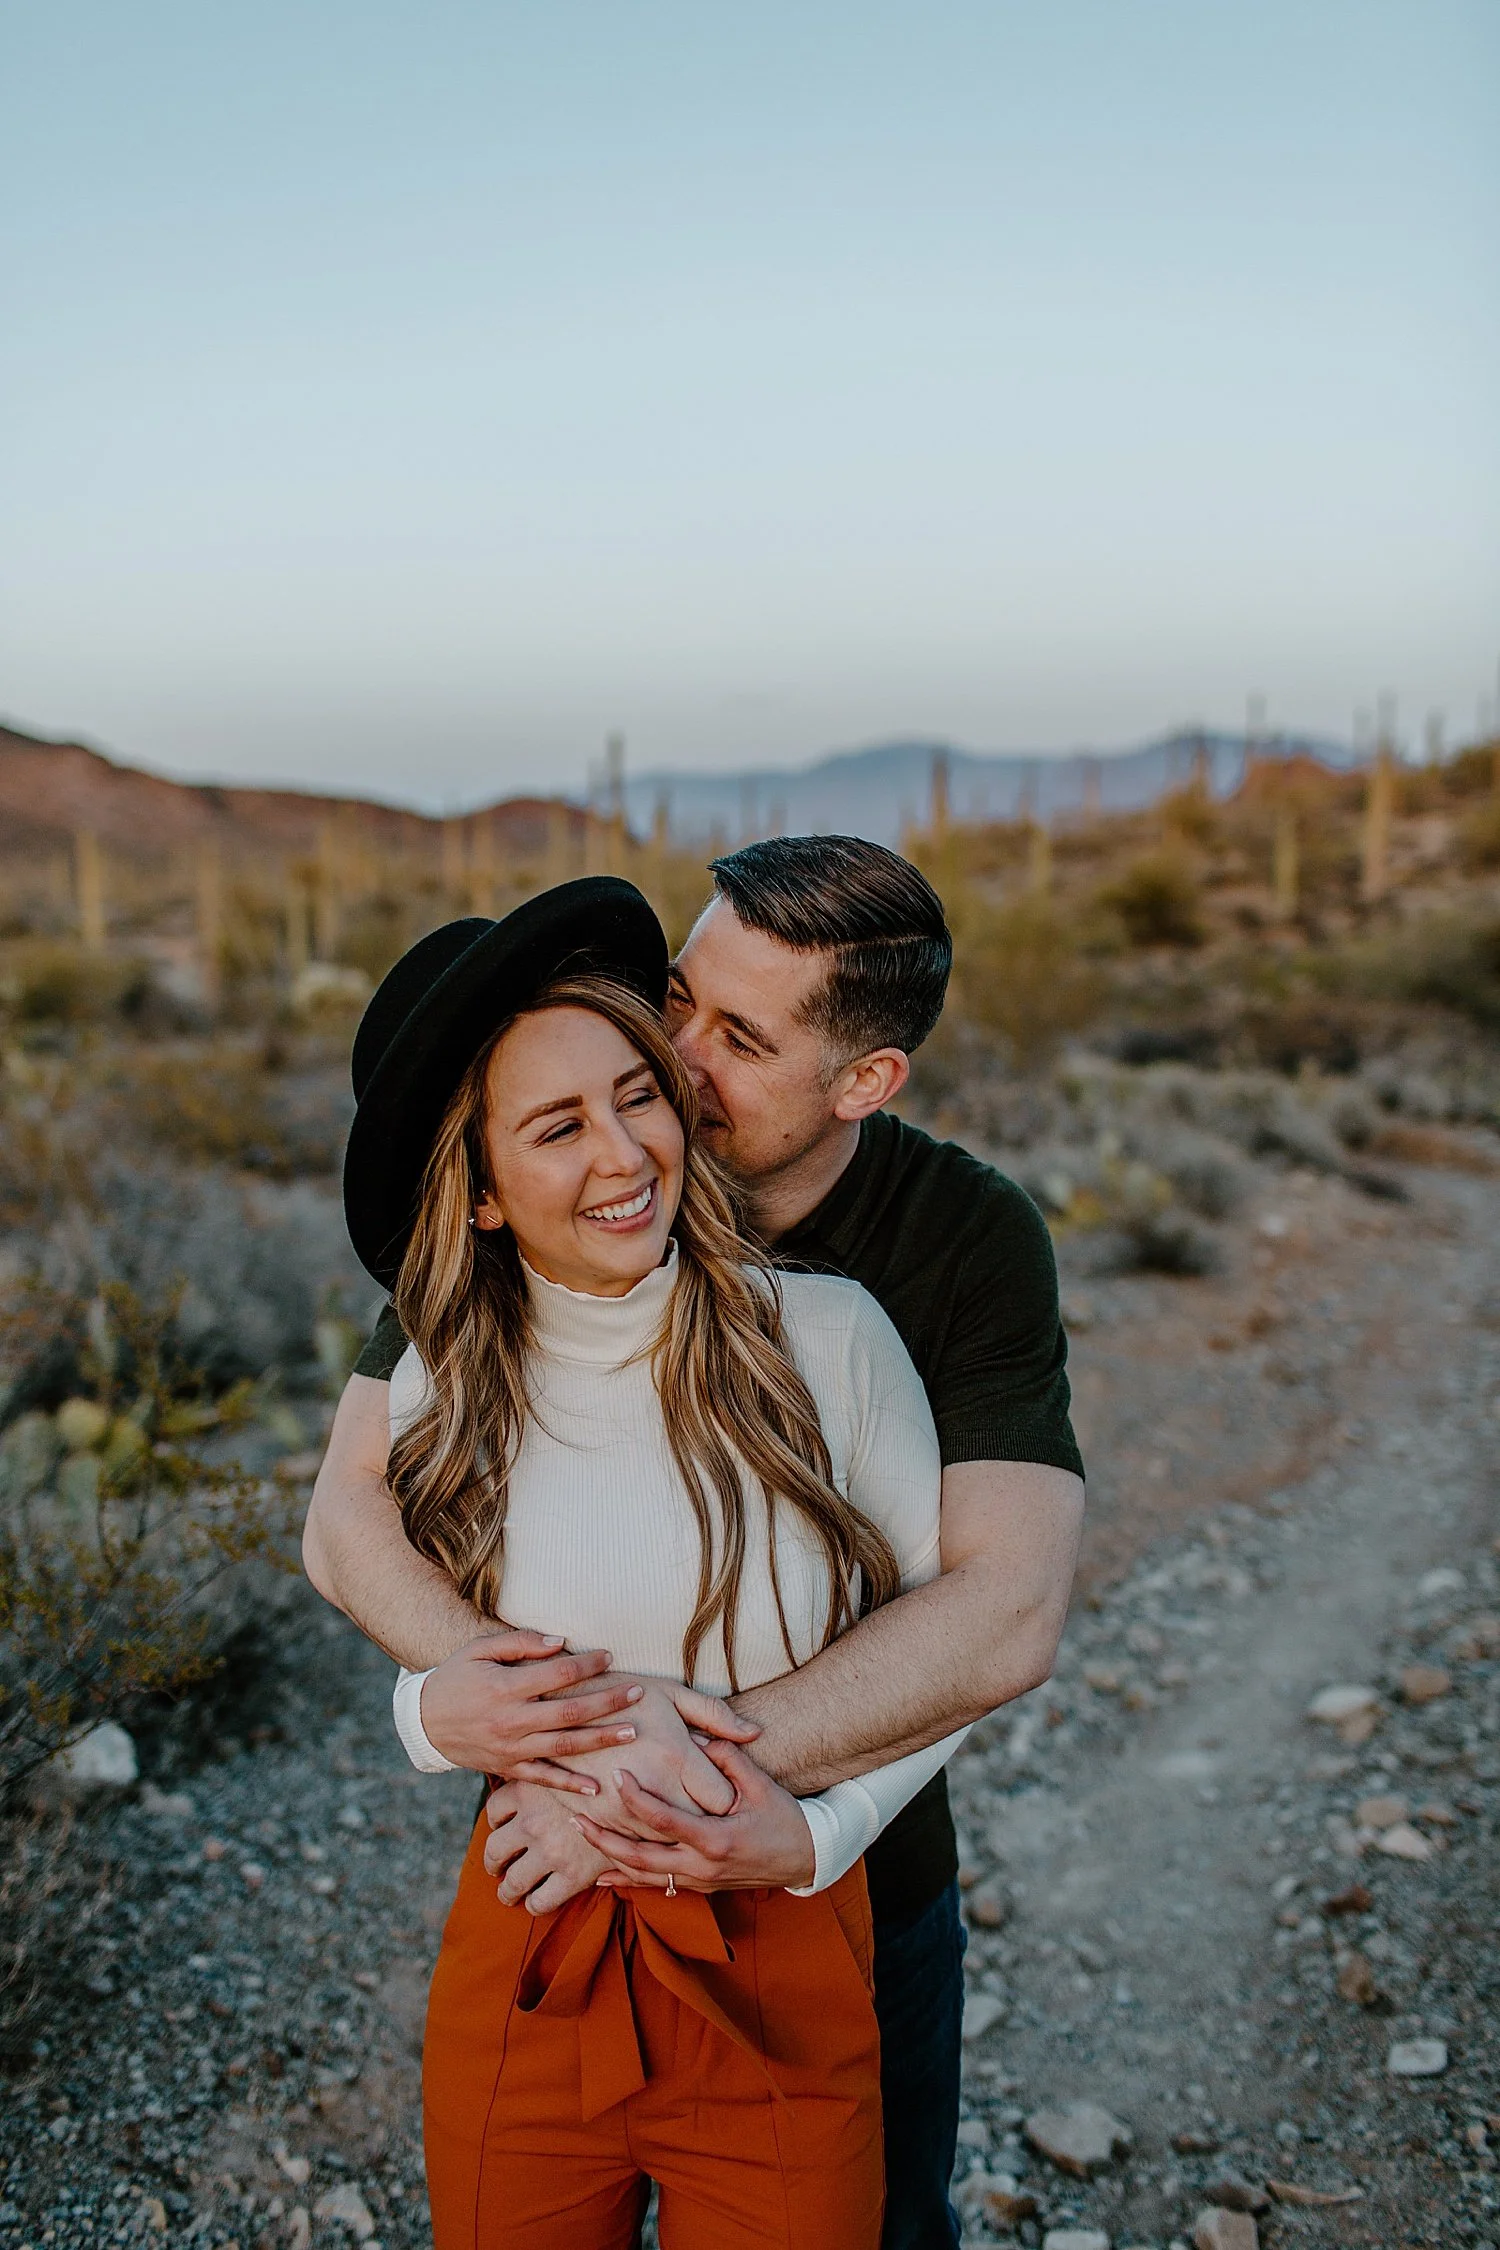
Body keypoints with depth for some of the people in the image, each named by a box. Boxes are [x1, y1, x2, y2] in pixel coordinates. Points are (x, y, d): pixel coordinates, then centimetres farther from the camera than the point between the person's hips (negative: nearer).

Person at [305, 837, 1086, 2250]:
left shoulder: (973, 1240, -20)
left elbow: (1007, 1612, -29)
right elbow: (351, 1512, -17)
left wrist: (647, 1771, -34)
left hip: (860, 1883, 0)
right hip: (563, 1886, 1)